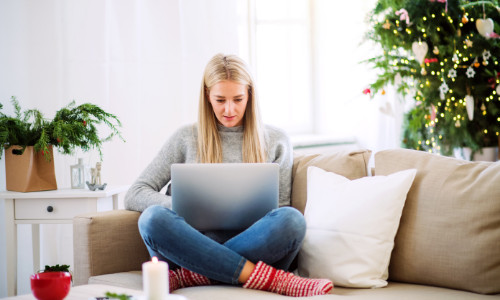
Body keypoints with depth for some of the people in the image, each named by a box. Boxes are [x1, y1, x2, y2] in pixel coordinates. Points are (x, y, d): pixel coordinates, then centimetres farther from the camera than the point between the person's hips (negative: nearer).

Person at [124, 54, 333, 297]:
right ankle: (270, 279, -36)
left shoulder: (275, 141, 16)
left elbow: (282, 209, 15)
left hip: (254, 247, 0)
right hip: (198, 245, 0)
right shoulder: (187, 138, 14)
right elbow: (134, 195, 8)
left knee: (291, 218, -32)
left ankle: (188, 276, -30)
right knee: (153, 218, -32)